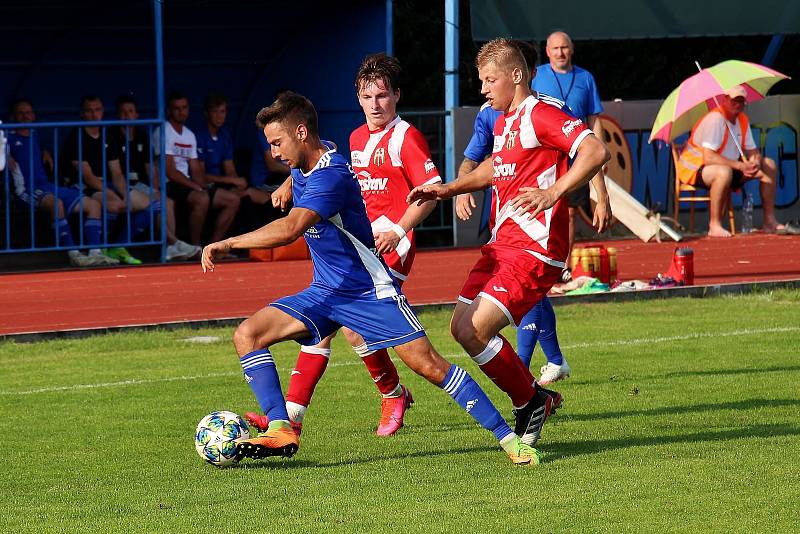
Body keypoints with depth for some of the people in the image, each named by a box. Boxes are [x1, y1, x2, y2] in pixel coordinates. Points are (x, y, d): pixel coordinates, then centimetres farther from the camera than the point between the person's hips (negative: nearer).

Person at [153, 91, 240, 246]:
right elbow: (170, 171, -15)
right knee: (202, 199, -37)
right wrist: (197, 187, -16)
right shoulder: (164, 133, -9)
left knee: (233, 200, 1)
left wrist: (203, 186, -4)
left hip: (187, 184, 9)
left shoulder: (190, 135, 18)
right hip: (169, 186, -9)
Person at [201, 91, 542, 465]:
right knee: (247, 335, -8)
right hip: (324, 292, 9)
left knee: (428, 365, -13)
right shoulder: (301, 169, 4)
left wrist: (226, 244, -34)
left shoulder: (331, 176, -25)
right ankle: (281, 431, -16)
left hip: (369, 290, -9)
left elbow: (289, 230, -38)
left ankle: (508, 437, -4)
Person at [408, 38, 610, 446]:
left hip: (534, 249, -10)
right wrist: (448, 189, 28)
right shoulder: (503, 122, 17)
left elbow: (596, 151, -26)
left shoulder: (539, 115, -13)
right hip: (501, 244, 10)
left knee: (475, 331, -18)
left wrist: (553, 193, -34)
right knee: (461, 328, 7)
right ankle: (532, 399, 18)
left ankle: (530, 402, 2)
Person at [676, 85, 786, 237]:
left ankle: (769, 221, 5)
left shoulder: (742, 120, 3)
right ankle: (715, 226, -33)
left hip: (729, 166, 9)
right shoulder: (715, 119, -24)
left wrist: (755, 161, -21)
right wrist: (740, 165, -36)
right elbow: (708, 157, -32)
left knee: (769, 165, 2)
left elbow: (752, 151, 5)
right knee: (724, 172, -42)